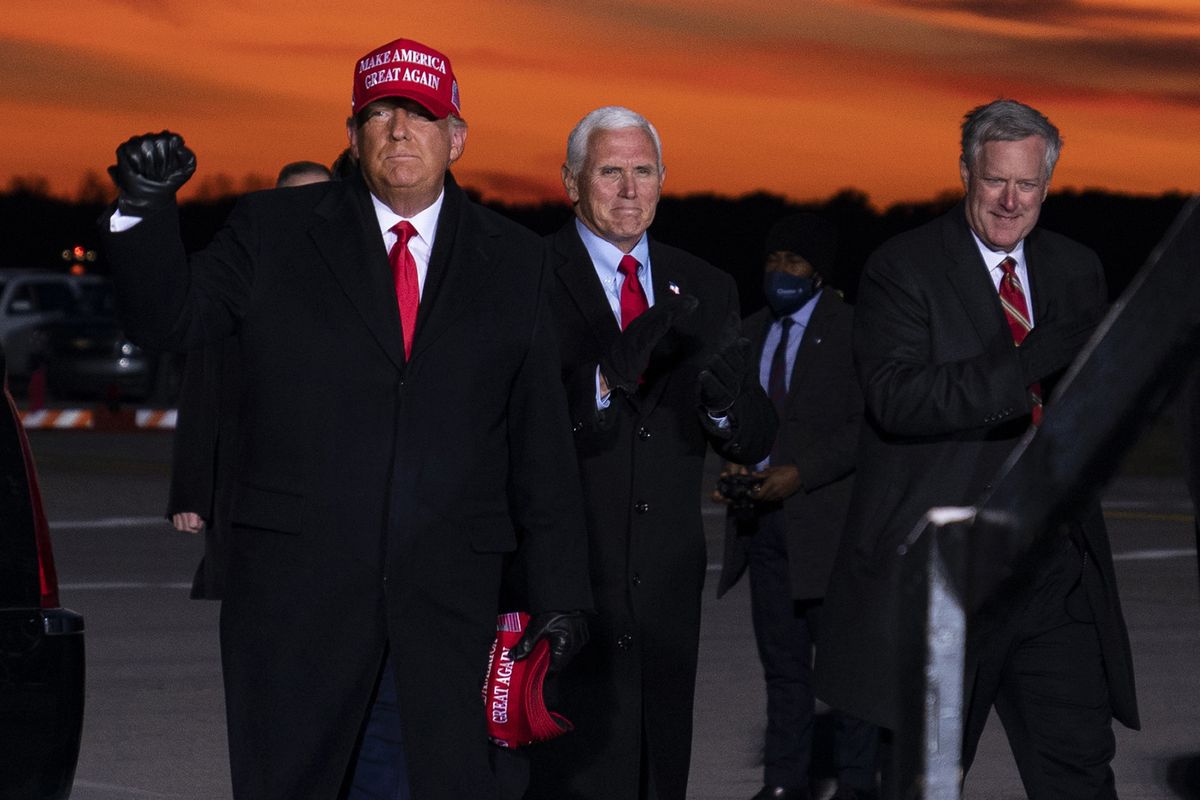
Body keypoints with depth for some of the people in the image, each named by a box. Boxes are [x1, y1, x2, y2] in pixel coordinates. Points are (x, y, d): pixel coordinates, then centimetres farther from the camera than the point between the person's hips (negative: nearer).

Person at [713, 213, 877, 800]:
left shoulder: (853, 329, -4)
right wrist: (734, 466, 0)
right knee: (782, 661, 9)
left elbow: (869, 425, -10)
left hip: (829, 520, -6)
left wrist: (799, 474, -17)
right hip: (763, 523, 6)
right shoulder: (749, 334, 15)